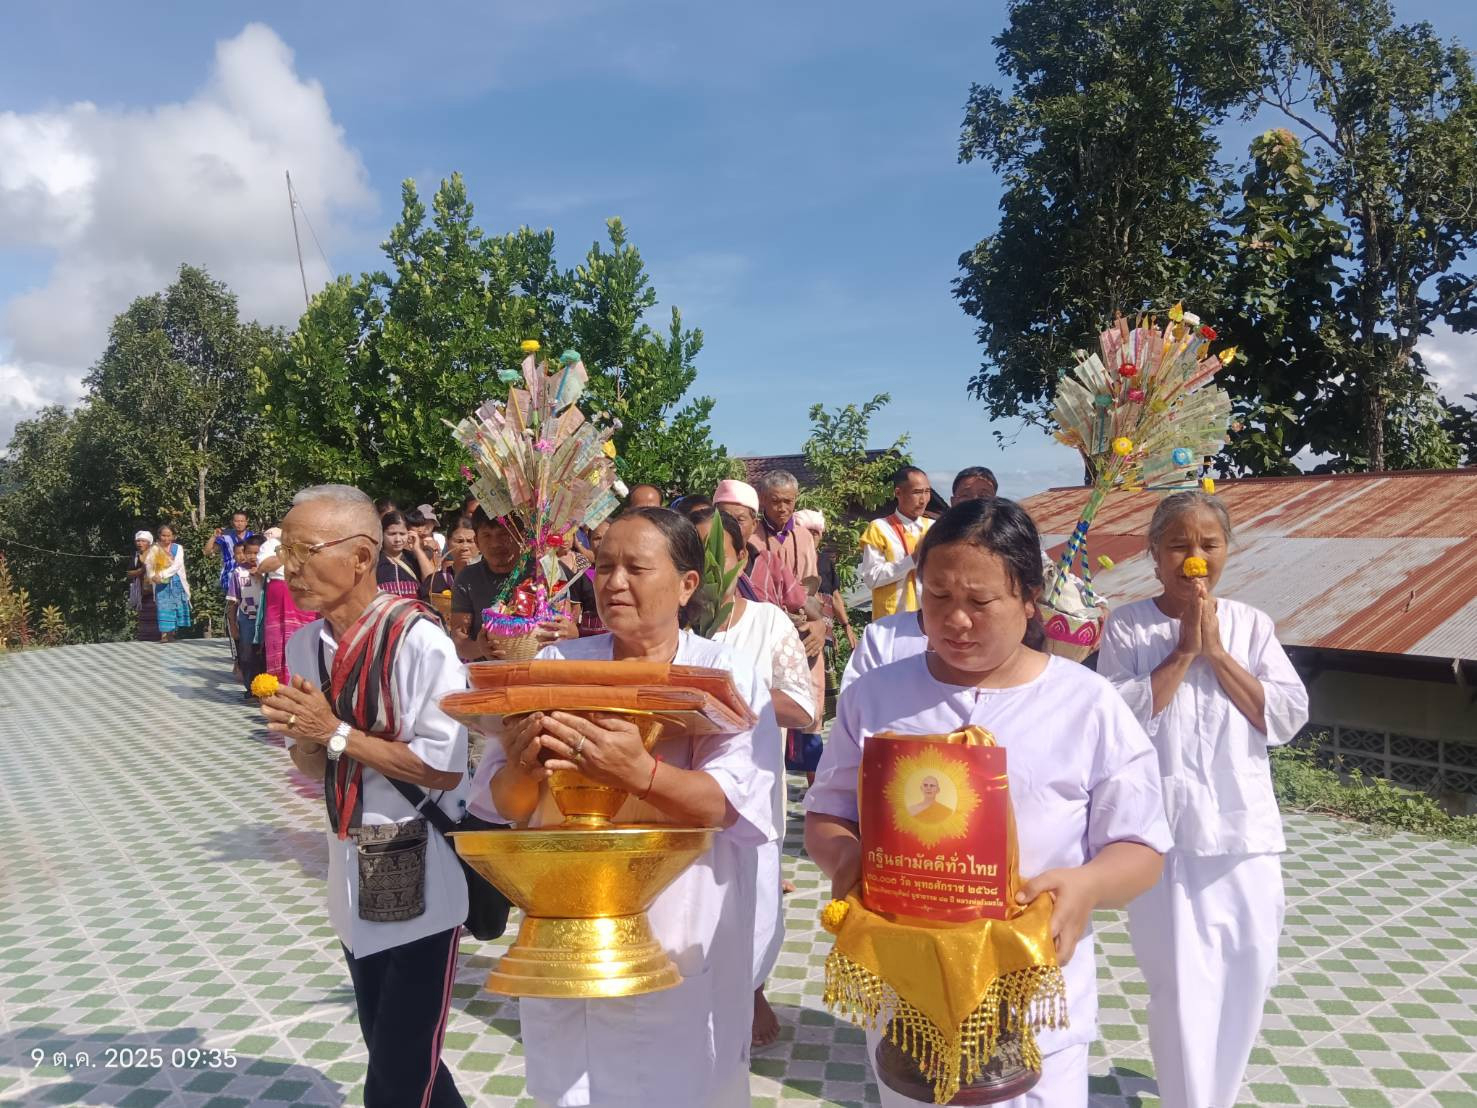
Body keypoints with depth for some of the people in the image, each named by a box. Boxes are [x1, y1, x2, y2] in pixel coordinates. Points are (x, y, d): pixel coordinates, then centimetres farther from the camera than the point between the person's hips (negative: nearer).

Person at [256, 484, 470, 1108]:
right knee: (389, 1051, 22)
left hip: (419, 879, -7)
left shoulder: (419, 641, -22)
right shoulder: (305, 644, 1)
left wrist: (336, 732, -20)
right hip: (354, 874, 7)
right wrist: (300, 733, -13)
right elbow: (314, 765, 10)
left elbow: (444, 768, -23)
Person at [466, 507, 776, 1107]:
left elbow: (728, 804, -17)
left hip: (679, 949, -2)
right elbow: (502, 804, -1)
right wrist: (526, 769, -23)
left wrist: (638, 772, -35)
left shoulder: (727, 675, -5)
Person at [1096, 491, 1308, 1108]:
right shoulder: (1128, 627, -4)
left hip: (1245, 829, 4)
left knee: (1247, 972, 13)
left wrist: (1217, 651, -10)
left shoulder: (1251, 624, 4)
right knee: (1182, 983, -2)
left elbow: (1287, 717, -4)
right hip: (1164, 833, -3)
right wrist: (1184, 650, -14)